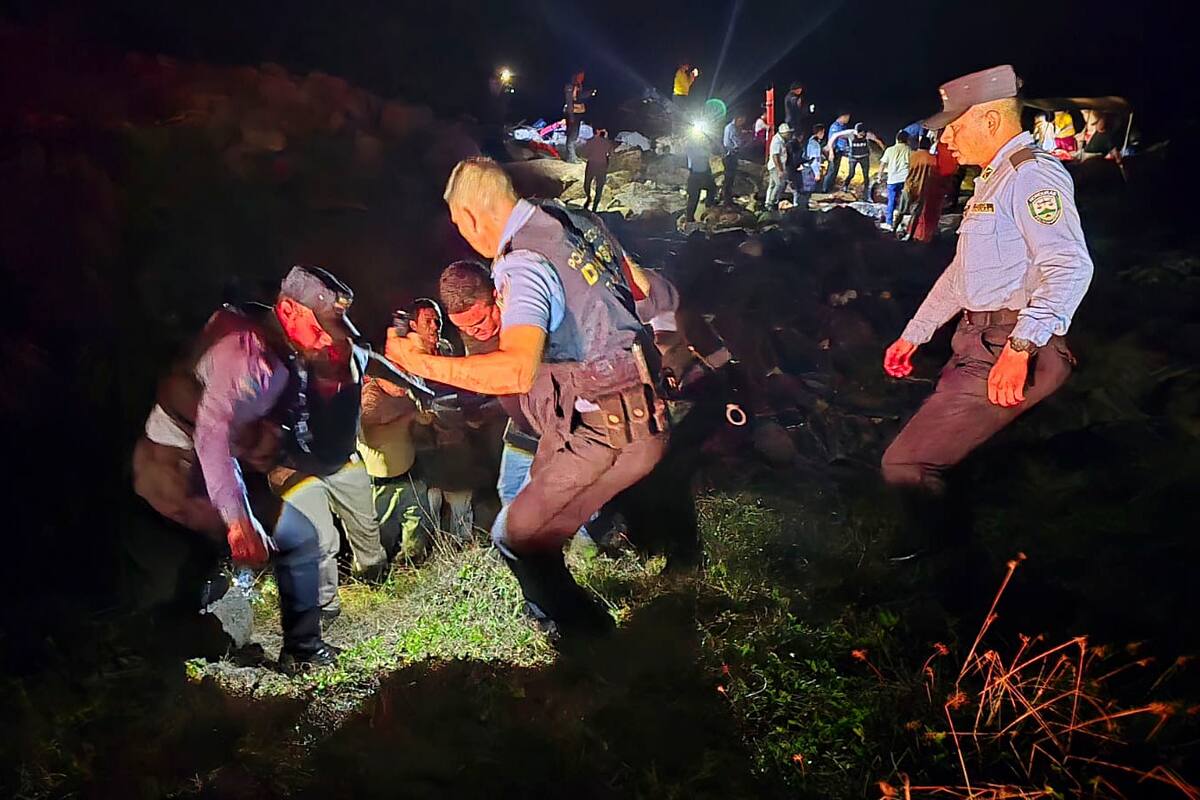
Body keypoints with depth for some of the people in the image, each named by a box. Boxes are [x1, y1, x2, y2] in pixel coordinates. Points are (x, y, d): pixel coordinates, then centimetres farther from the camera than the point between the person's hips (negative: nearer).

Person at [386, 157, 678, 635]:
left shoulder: (522, 264, -20)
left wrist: (423, 363, -30)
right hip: (645, 411, 10)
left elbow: (517, 371, -36)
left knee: (519, 539, -1)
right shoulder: (583, 224, 7)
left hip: (608, 434, -10)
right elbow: (656, 296, 16)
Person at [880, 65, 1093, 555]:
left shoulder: (1033, 174, -10)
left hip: (1013, 356, -11)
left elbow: (1070, 267, -24)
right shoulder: (990, 179, 24)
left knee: (906, 466, -17)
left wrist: (1020, 348, -31)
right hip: (977, 345, 11)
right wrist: (913, 335, 31)